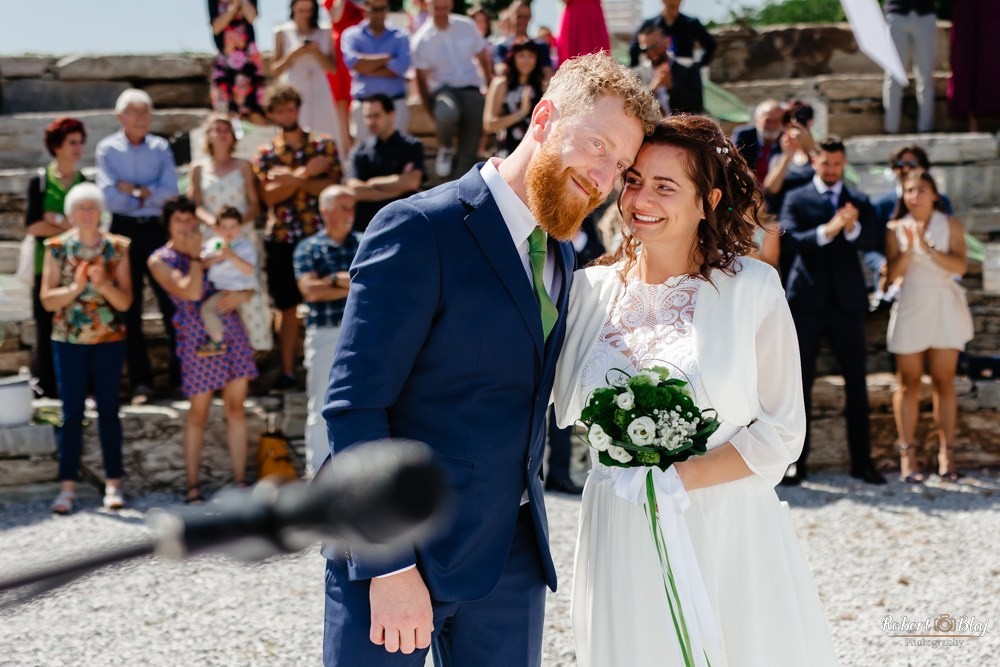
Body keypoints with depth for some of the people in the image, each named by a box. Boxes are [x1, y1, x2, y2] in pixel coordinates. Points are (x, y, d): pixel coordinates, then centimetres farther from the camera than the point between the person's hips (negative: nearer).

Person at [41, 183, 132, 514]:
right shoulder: (57, 248, -1)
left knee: (109, 410, 4)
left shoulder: (117, 248, 1)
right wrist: (76, 286, -18)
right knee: (72, 413, 2)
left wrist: (103, 284, -19)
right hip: (69, 341, 0)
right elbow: (47, 300, -4)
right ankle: (67, 486, 6)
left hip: (110, 340, 0)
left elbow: (125, 301, -2)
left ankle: (113, 483, 11)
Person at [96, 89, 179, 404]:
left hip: (157, 229, 1)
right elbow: (110, 197, -11)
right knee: (129, 308, 2)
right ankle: (141, 381, 8)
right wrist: (149, 194, -8)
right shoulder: (107, 149, -1)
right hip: (125, 230, -1)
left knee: (172, 301, 1)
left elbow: (170, 192, -7)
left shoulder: (161, 148, 4)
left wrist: (133, 190, -13)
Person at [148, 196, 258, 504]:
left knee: (236, 409, 5)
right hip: (198, 338, -4)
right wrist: (195, 256, -9)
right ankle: (192, 484, 13)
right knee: (198, 413, 2)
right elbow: (191, 292, -18)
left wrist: (240, 295, -9)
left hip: (232, 332, 4)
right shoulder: (160, 260, -2)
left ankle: (239, 479, 11)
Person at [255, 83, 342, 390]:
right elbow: (269, 196, -5)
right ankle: (287, 370, 11)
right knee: (287, 306, 6)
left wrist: (292, 179, -15)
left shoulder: (324, 145, 5)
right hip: (281, 238, 1)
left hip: (318, 235, -1)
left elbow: (333, 186, -8)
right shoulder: (266, 154, 8)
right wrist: (305, 174, -15)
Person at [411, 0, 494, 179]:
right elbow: (422, 80, -4)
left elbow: (483, 57, 11)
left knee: (470, 144, -7)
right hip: (443, 89, -3)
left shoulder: (467, 26, 0)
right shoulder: (421, 40, -8)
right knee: (446, 113, -37)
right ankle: (446, 148, -5)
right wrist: (431, 111, -8)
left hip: (471, 89, 3)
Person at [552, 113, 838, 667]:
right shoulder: (590, 288, 5)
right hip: (620, 538, 2)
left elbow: (781, 433, -4)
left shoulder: (751, 288, -4)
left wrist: (679, 479, -17)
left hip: (728, 534, -2)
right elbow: (563, 403, 3)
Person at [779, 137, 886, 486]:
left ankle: (861, 460, 10)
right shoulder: (796, 199, 4)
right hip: (807, 300, -2)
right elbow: (788, 242, -11)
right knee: (801, 381, 1)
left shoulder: (859, 202, 11)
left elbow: (869, 240, -6)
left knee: (857, 382, 3)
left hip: (847, 300, 2)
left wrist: (852, 227, -28)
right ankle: (796, 461, 7)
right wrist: (825, 232, -27)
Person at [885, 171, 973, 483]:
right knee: (909, 383, 1)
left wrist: (928, 249, -21)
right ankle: (907, 453, 3)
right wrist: (909, 249, -20)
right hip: (910, 310, 0)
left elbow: (960, 265, -10)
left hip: (944, 308, 0)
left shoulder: (951, 226, 3)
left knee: (944, 381, 0)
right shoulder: (896, 229, 3)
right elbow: (892, 273, -6)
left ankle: (946, 452, 3)